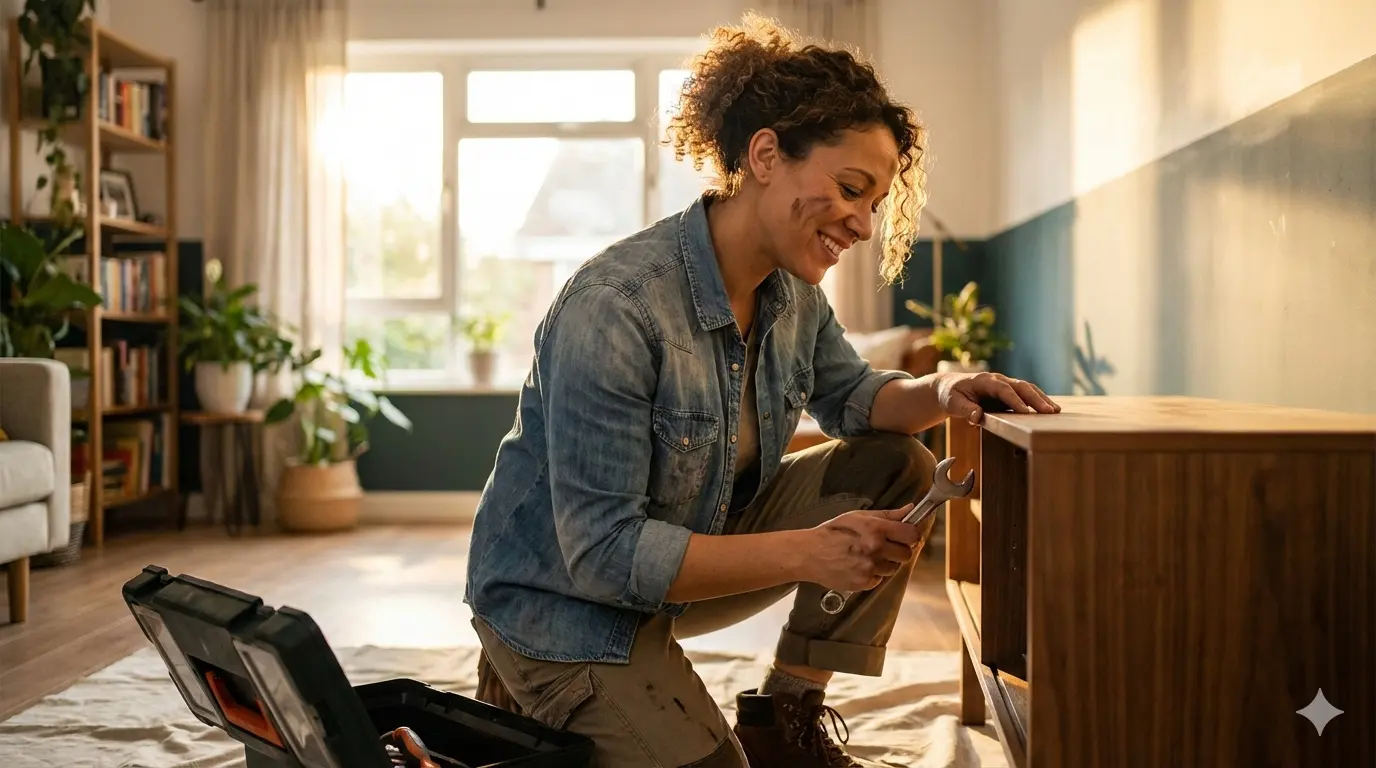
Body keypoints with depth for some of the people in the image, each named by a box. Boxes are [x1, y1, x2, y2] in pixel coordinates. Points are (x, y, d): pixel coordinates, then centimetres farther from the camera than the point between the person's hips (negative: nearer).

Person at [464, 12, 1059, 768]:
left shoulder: (792, 292, -6)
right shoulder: (611, 310, -30)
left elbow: (848, 396, 13)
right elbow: (601, 552, -29)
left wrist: (942, 392, -10)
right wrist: (805, 553, -32)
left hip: (692, 547, 8)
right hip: (565, 601, -7)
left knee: (896, 471, -2)